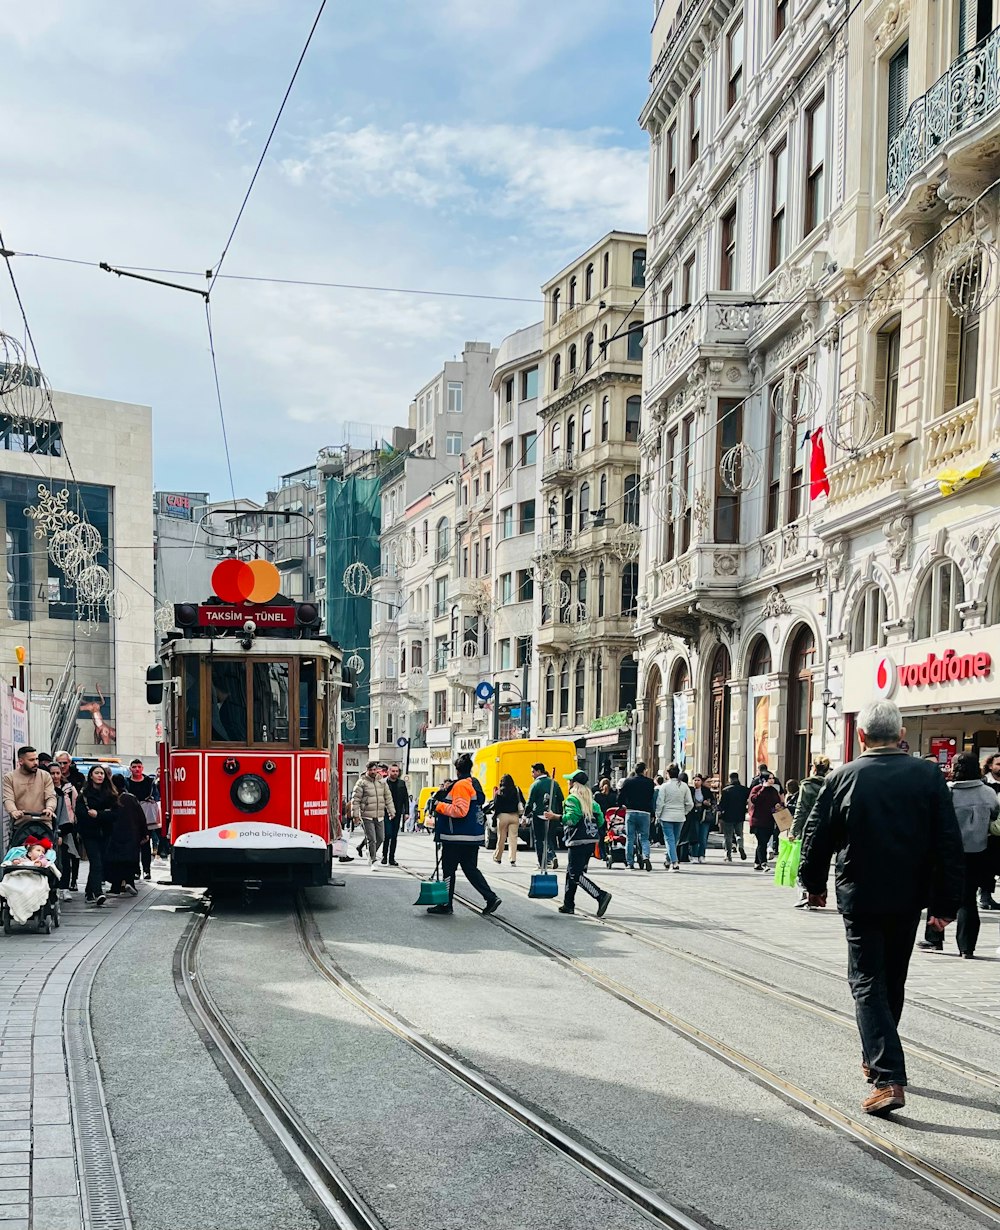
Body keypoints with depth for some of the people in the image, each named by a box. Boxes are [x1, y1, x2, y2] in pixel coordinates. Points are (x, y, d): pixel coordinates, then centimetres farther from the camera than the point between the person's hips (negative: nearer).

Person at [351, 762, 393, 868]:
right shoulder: (362, 782, -6)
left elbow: (388, 797, 16)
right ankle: (372, 861, 3)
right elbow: (355, 800, -5)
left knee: (380, 838, 10)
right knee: (372, 839, -6)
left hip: (380, 816, 5)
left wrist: (391, 811, 13)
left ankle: (371, 853, 34)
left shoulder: (382, 781, 10)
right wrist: (356, 815, -9)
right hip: (367, 816, -5)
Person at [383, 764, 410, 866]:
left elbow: (406, 798, 10)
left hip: (398, 813, 4)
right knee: (388, 834, -10)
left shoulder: (402, 783, 8)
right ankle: (384, 856, 5)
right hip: (386, 813, -4)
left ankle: (392, 858, 11)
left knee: (394, 836, 6)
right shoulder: (384, 783, -4)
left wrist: (406, 812, 3)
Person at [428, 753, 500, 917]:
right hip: (474, 836, 9)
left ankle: (446, 905, 7)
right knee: (470, 869, 13)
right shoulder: (475, 784, 14)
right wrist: (447, 792, 15)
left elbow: (460, 811, -24)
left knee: (448, 869, 2)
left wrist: (440, 806, -14)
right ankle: (491, 898, 4)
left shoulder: (460, 785, -15)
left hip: (457, 837, -9)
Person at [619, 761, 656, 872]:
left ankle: (630, 863, 6)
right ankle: (645, 856, -18)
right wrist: (652, 814, 9)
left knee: (630, 838, 7)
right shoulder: (649, 782, 2)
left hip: (630, 812, 0)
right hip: (644, 813, 0)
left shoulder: (627, 781, 3)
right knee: (644, 838, 6)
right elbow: (653, 799, 3)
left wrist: (622, 805, 20)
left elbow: (620, 796, 3)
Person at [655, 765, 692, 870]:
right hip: (680, 818, 4)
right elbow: (690, 803, 2)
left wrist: (658, 815, 2)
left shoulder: (664, 786, -10)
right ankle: (668, 860, 30)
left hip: (667, 817, -4)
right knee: (675, 840, 17)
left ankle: (674, 862, -12)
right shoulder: (685, 786, 1)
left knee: (670, 839, -1)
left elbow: (660, 803, -9)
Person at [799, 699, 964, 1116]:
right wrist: (945, 904, 1)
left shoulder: (843, 778, -9)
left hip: (860, 897, -3)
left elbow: (817, 836, -1)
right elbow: (949, 843, -5)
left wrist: (814, 884, 16)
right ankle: (877, 1058, 35)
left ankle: (888, 1079, -13)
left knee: (868, 983, 0)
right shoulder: (928, 776, -5)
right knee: (892, 981, 20)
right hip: (909, 898, 3)